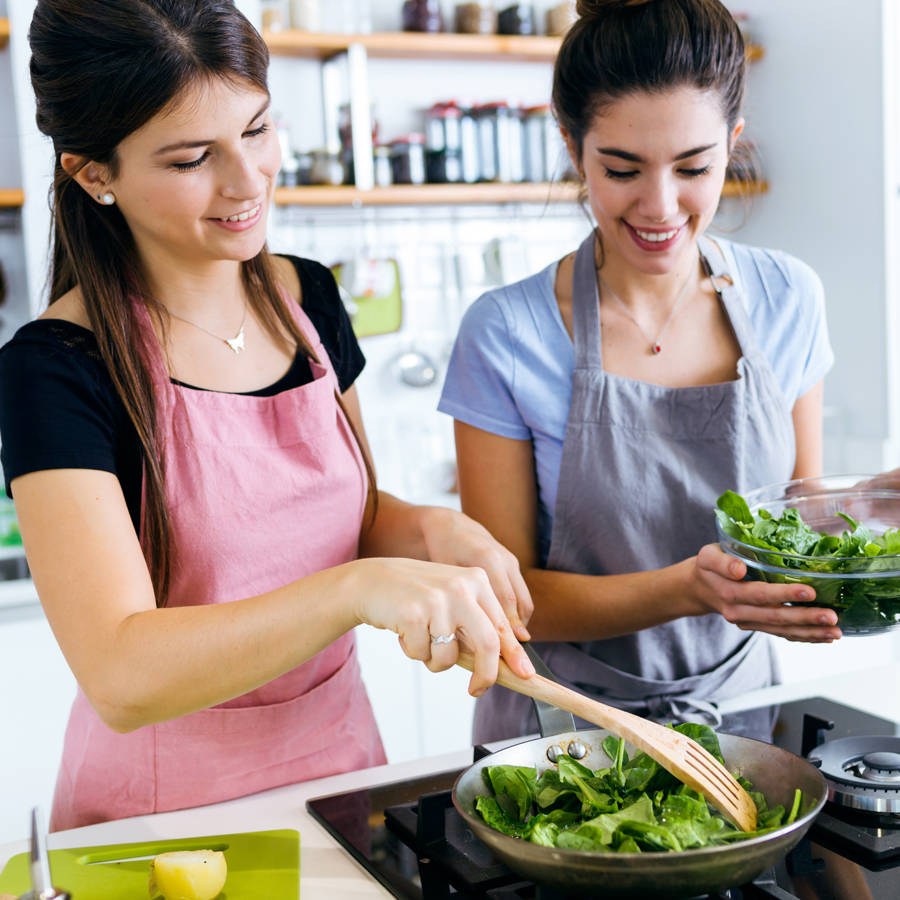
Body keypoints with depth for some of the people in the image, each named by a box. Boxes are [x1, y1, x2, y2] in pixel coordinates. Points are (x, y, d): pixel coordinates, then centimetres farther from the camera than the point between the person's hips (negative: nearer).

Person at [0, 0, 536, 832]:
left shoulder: (308, 297, -1)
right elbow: (118, 679, -29)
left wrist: (431, 530, -10)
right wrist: (359, 588, -40)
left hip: (343, 756, 5)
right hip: (164, 806, -5)